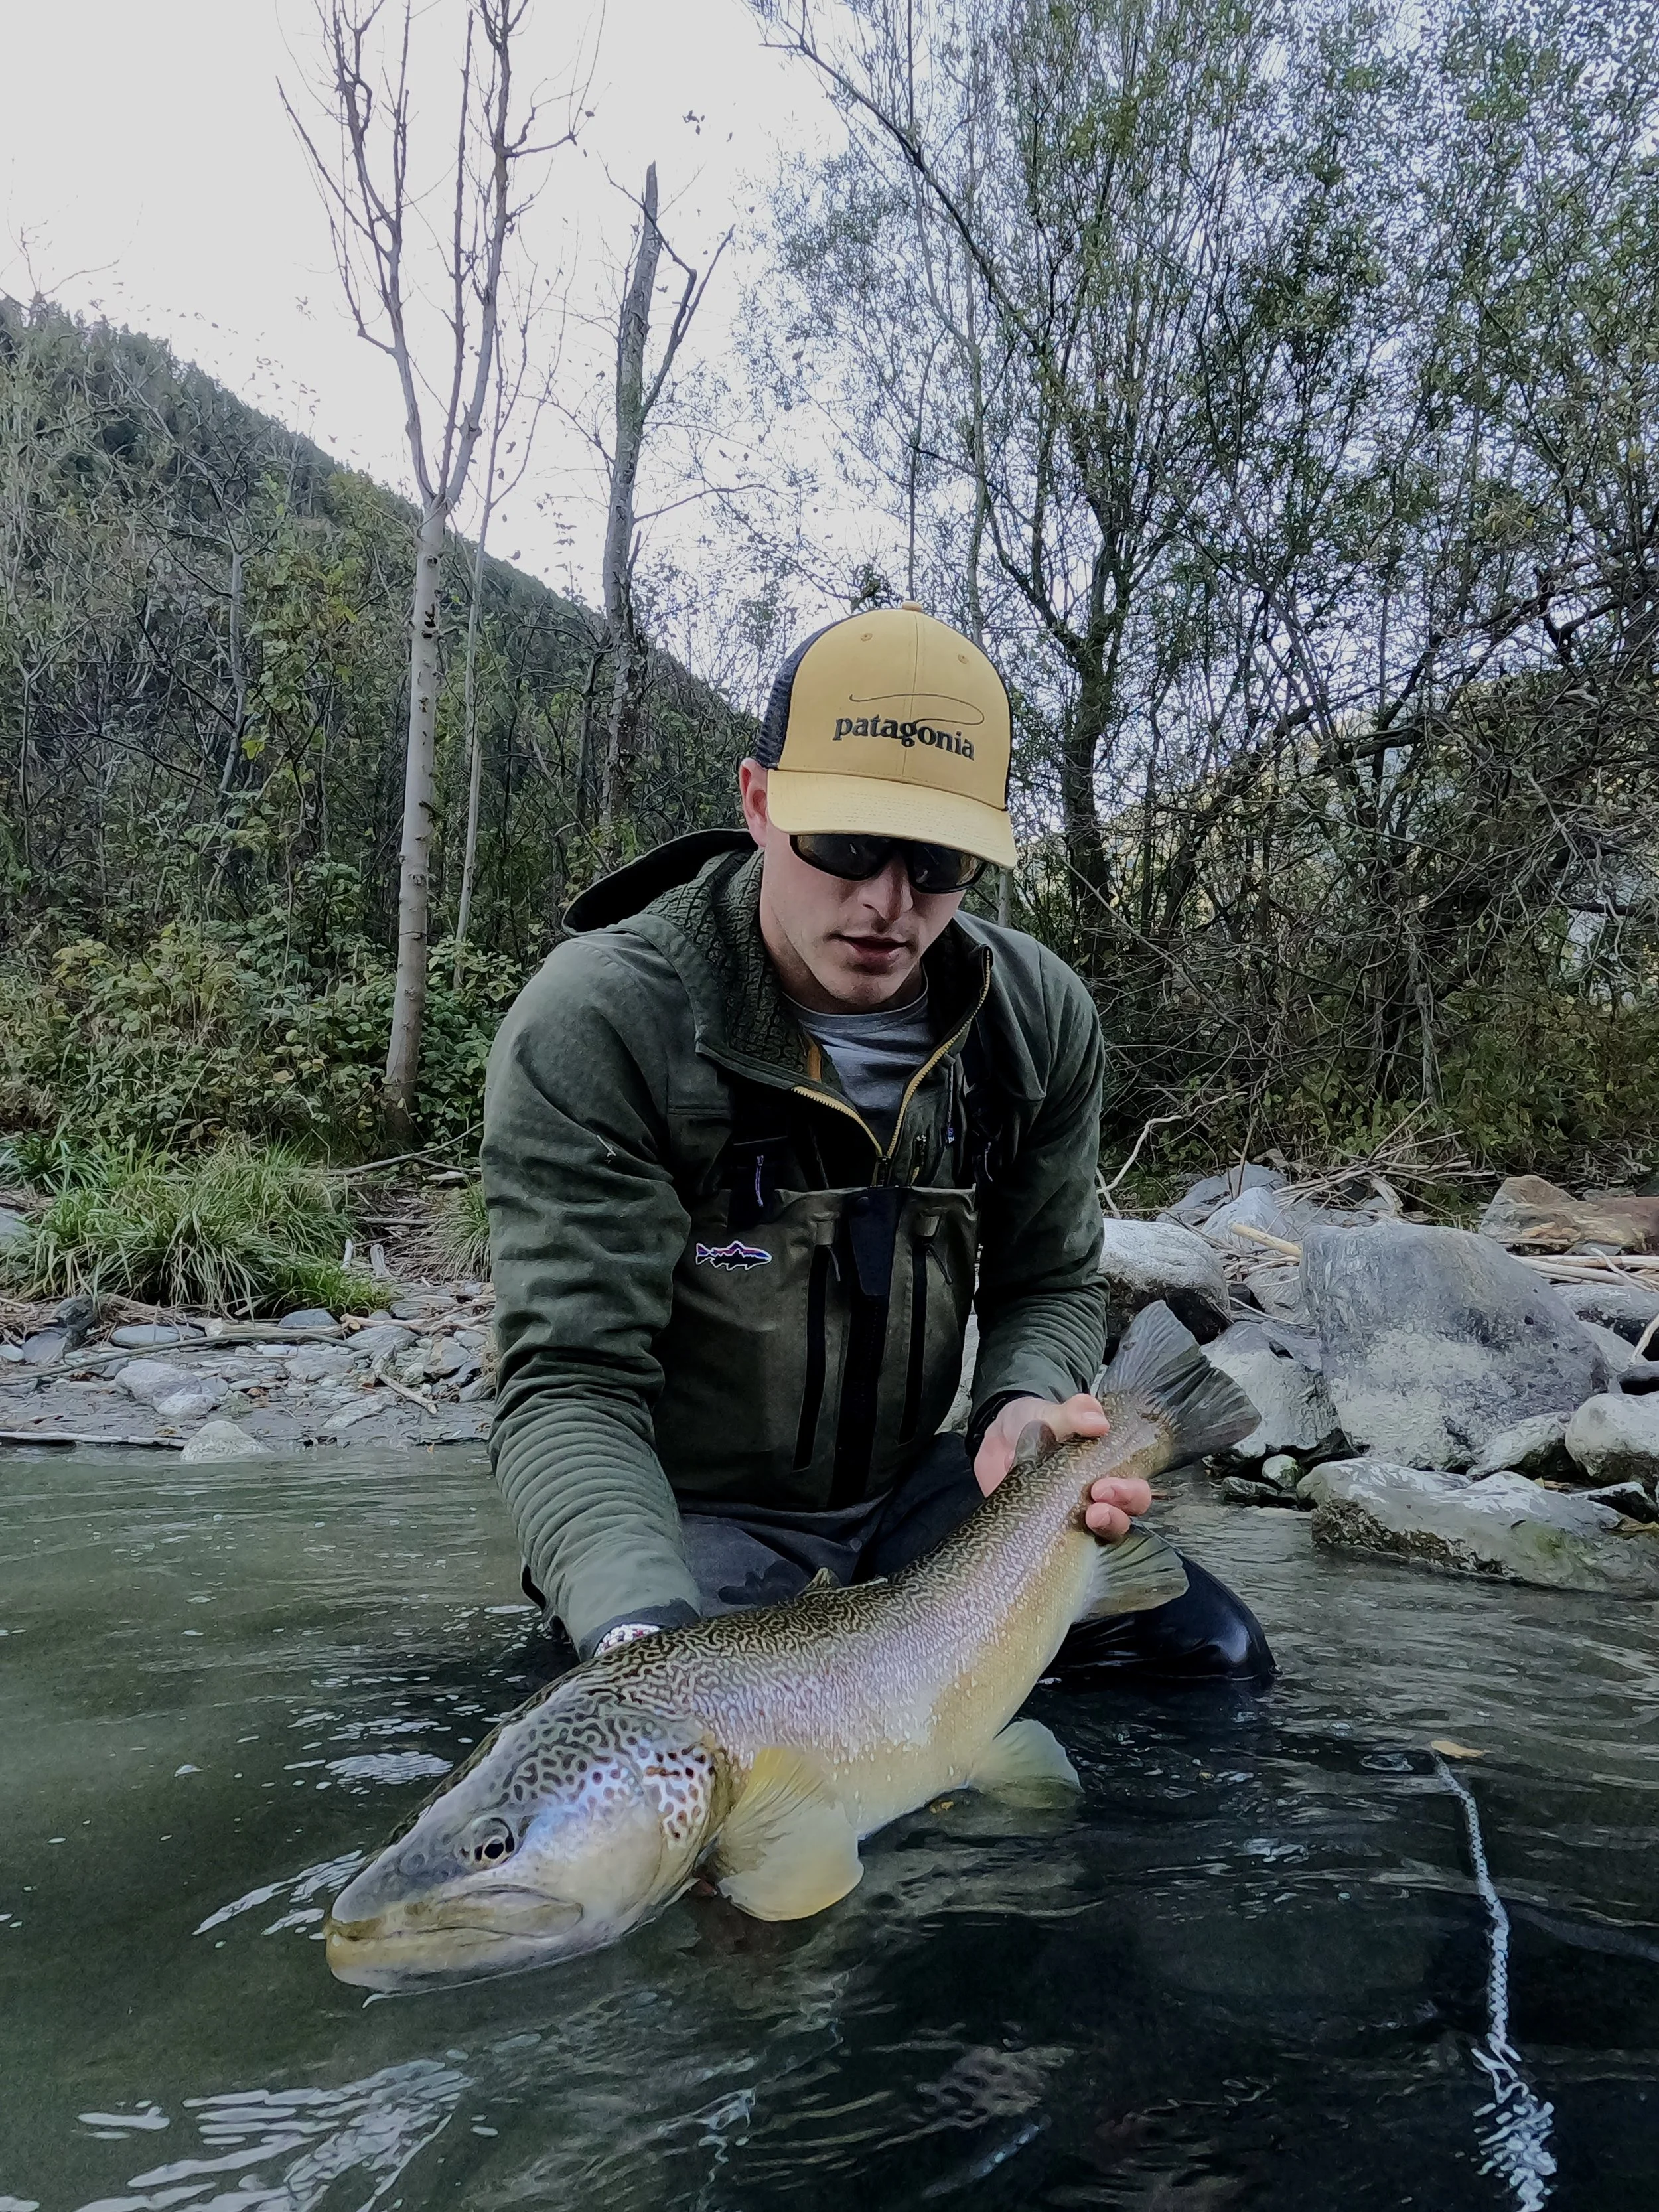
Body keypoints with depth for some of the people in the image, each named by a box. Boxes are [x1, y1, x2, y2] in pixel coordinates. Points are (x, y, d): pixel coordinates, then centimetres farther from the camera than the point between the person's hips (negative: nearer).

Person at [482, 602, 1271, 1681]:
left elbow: (1052, 1283, 5)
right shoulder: (596, 1021, -22)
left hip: (913, 1492, 6)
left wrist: (1027, 1407, -19)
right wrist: (641, 1627, -42)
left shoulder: (1042, 1016, -5)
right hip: (684, 1518, -5)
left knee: (1216, 1652, -6)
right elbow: (569, 1380, -24)